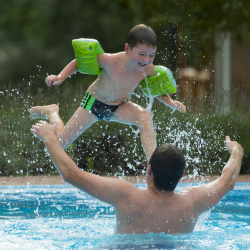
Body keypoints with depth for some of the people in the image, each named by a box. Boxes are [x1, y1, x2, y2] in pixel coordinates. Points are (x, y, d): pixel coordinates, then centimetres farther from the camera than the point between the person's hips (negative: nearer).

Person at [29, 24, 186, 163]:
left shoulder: (149, 70, -21)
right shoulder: (111, 61, -32)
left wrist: (170, 102, -15)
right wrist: (61, 77, -26)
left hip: (120, 107, 2)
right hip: (94, 102, -2)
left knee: (145, 116, -31)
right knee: (60, 143, 0)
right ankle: (52, 113, 31)